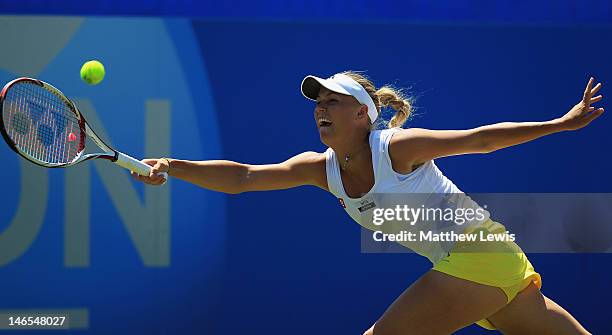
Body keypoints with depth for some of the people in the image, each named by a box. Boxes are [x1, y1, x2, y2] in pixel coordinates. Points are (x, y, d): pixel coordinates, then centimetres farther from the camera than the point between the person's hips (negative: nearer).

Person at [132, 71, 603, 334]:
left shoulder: (397, 147, -15)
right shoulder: (322, 168, 4)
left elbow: (480, 139, -9)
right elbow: (242, 177, -3)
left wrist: (561, 123, -9)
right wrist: (172, 167, -15)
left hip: (482, 250, -8)